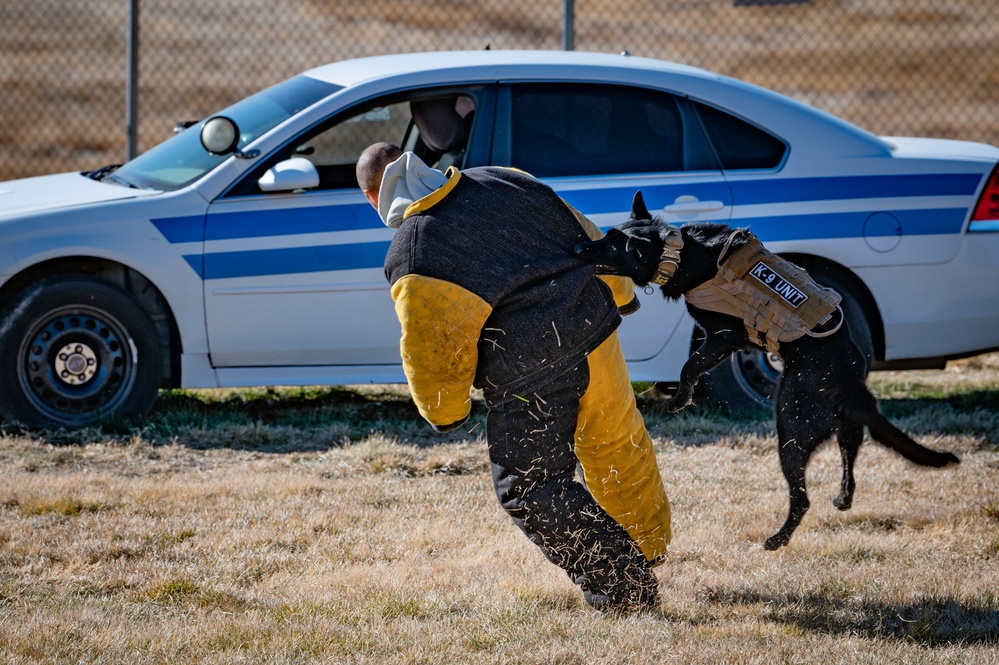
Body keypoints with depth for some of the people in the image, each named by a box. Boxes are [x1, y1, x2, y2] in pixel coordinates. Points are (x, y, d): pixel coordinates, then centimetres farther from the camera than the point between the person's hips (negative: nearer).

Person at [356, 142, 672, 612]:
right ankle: (650, 549, 44)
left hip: (527, 377, -6)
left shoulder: (409, 260, -8)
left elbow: (431, 345, -9)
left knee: (530, 491, 8)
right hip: (593, 333, 6)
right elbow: (584, 234, 17)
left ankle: (623, 585, 6)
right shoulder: (502, 182, 9)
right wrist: (618, 291, 31)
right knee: (618, 448, 24)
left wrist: (444, 411, 9)